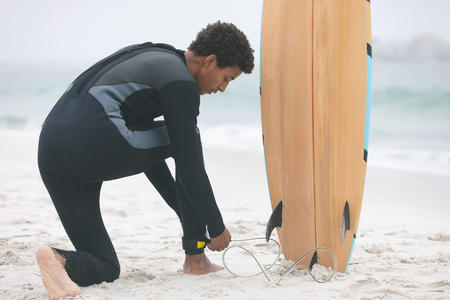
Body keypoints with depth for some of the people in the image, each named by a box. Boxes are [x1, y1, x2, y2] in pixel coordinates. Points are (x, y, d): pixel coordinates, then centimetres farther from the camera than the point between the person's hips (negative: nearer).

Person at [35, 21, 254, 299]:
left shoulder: (149, 61, 28)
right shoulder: (181, 83, -1)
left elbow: (145, 149, 34)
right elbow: (190, 169, -2)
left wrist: (184, 211, 37)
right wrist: (217, 227, 11)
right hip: (96, 146, -9)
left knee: (105, 269, 17)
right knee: (187, 140, 15)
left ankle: (58, 259, -15)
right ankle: (195, 258, 16)